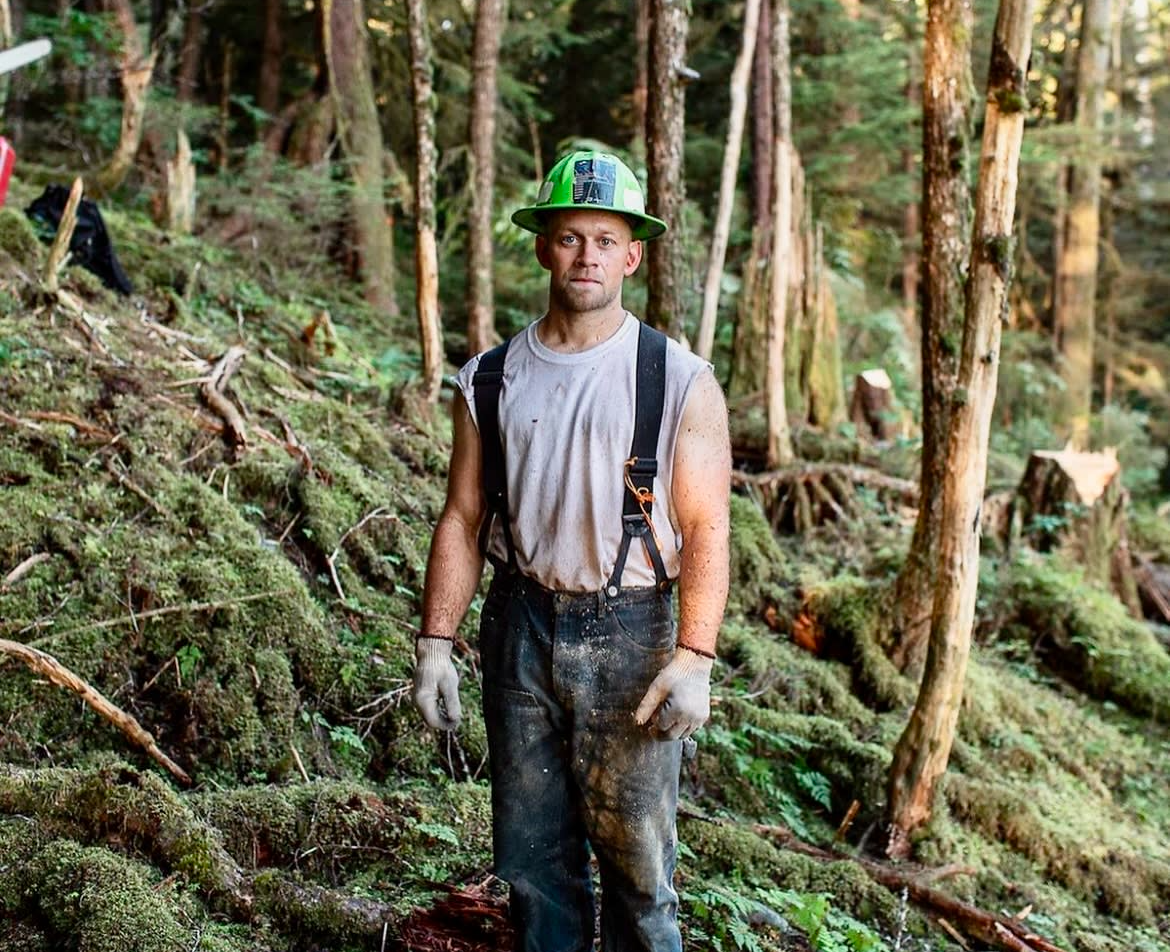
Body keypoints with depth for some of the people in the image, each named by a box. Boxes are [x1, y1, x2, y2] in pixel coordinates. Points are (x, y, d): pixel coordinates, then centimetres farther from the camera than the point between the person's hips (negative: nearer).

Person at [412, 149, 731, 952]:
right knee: (531, 854, 11)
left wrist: (694, 659, -17)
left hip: (628, 637, -3)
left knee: (636, 858, 2)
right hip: (521, 630, 3)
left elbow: (706, 529, -8)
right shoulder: (491, 380, 6)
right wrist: (435, 646, 2)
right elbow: (462, 520, 7)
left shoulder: (680, 381, -4)